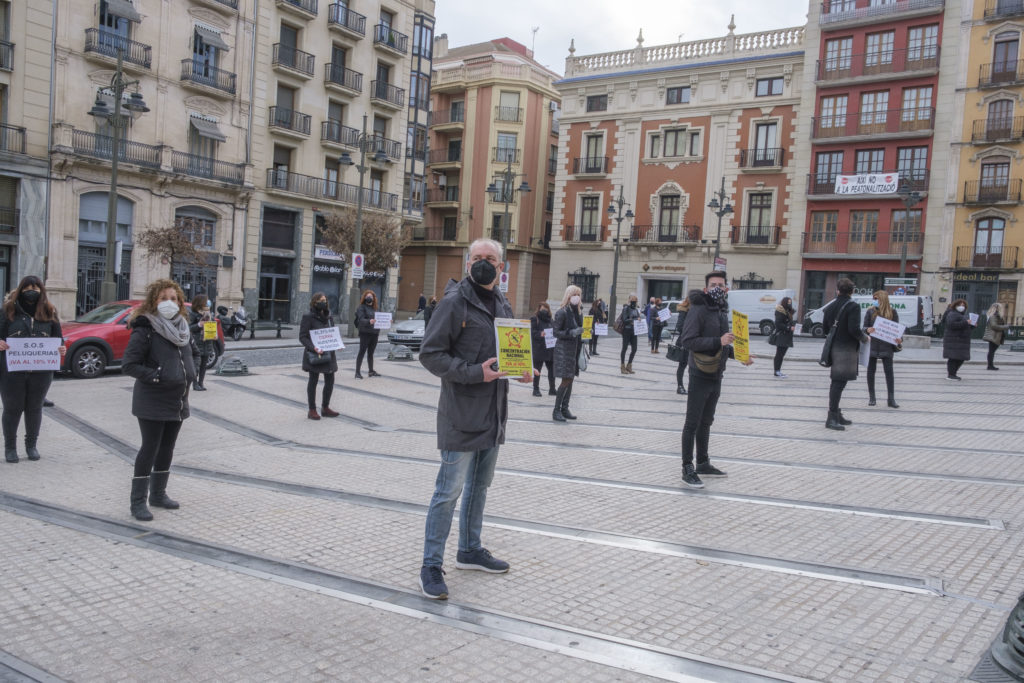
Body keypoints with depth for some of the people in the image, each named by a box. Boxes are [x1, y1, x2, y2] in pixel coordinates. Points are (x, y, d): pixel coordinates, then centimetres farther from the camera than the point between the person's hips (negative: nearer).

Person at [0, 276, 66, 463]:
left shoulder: (49, 314, 6)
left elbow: (58, 339, 10)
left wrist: (62, 349, -11)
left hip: (41, 372, 2)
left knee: (35, 408, 12)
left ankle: (32, 445, 26)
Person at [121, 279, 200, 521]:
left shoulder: (182, 329, 8)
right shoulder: (145, 331, -14)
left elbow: (194, 352, 25)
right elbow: (129, 364, -17)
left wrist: (191, 373, 8)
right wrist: (156, 376, -22)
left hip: (178, 401, 7)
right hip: (152, 403, -7)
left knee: (167, 449, 15)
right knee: (150, 449, -3)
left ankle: (158, 494, 29)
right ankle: (138, 502, 7)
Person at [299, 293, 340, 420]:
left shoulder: (328, 316, 11)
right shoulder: (308, 316, -9)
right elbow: (302, 337, -12)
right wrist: (313, 348, -25)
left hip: (328, 353, 6)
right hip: (314, 354, -6)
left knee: (330, 380, 9)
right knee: (313, 380, 4)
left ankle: (325, 408, 24)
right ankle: (312, 410, 13)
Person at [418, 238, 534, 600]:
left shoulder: (502, 305, 12)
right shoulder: (454, 302, -12)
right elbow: (430, 354, -16)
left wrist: (520, 369, 2)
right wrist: (474, 373, -24)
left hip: (493, 413, 8)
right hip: (461, 413, -8)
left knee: (480, 484, 19)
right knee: (449, 490, -3)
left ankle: (470, 550, 35)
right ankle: (431, 565, 9)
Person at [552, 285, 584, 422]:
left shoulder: (577, 311, 11)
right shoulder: (562, 312, -11)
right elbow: (556, 332, -13)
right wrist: (571, 333, -23)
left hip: (575, 348, 8)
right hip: (564, 348, -8)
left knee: (570, 379, 10)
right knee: (566, 380, -9)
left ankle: (565, 408, 17)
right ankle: (556, 410, -2)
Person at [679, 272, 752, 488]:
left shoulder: (722, 311, 14)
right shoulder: (698, 310, -14)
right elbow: (688, 341, -22)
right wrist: (718, 341, -26)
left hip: (716, 375, 8)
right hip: (700, 375, -8)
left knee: (706, 422, 18)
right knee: (692, 423, -2)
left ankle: (703, 463, 29)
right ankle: (688, 469, 4)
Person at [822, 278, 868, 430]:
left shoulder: (831, 306, 8)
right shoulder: (853, 306, -13)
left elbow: (825, 327, 11)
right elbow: (854, 329, -21)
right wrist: (865, 338, -3)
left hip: (834, 347, 7)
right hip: (846, 348, -7)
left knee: (837, 382, 17)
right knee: (839, 382, -6)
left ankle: (836, 414, 26)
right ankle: (832, 418, -6)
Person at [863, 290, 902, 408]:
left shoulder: (892, 312, 2)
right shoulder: (870, 312, 3)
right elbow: (864, 327, 4)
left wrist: (899, 339, -14)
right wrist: (867, 330, -19)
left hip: (887, 346, -1)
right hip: (872, 345, 1)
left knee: (889, 371, -2)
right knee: (871, 370, 5)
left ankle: (891, 399, 1)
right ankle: (871, 397, 15)